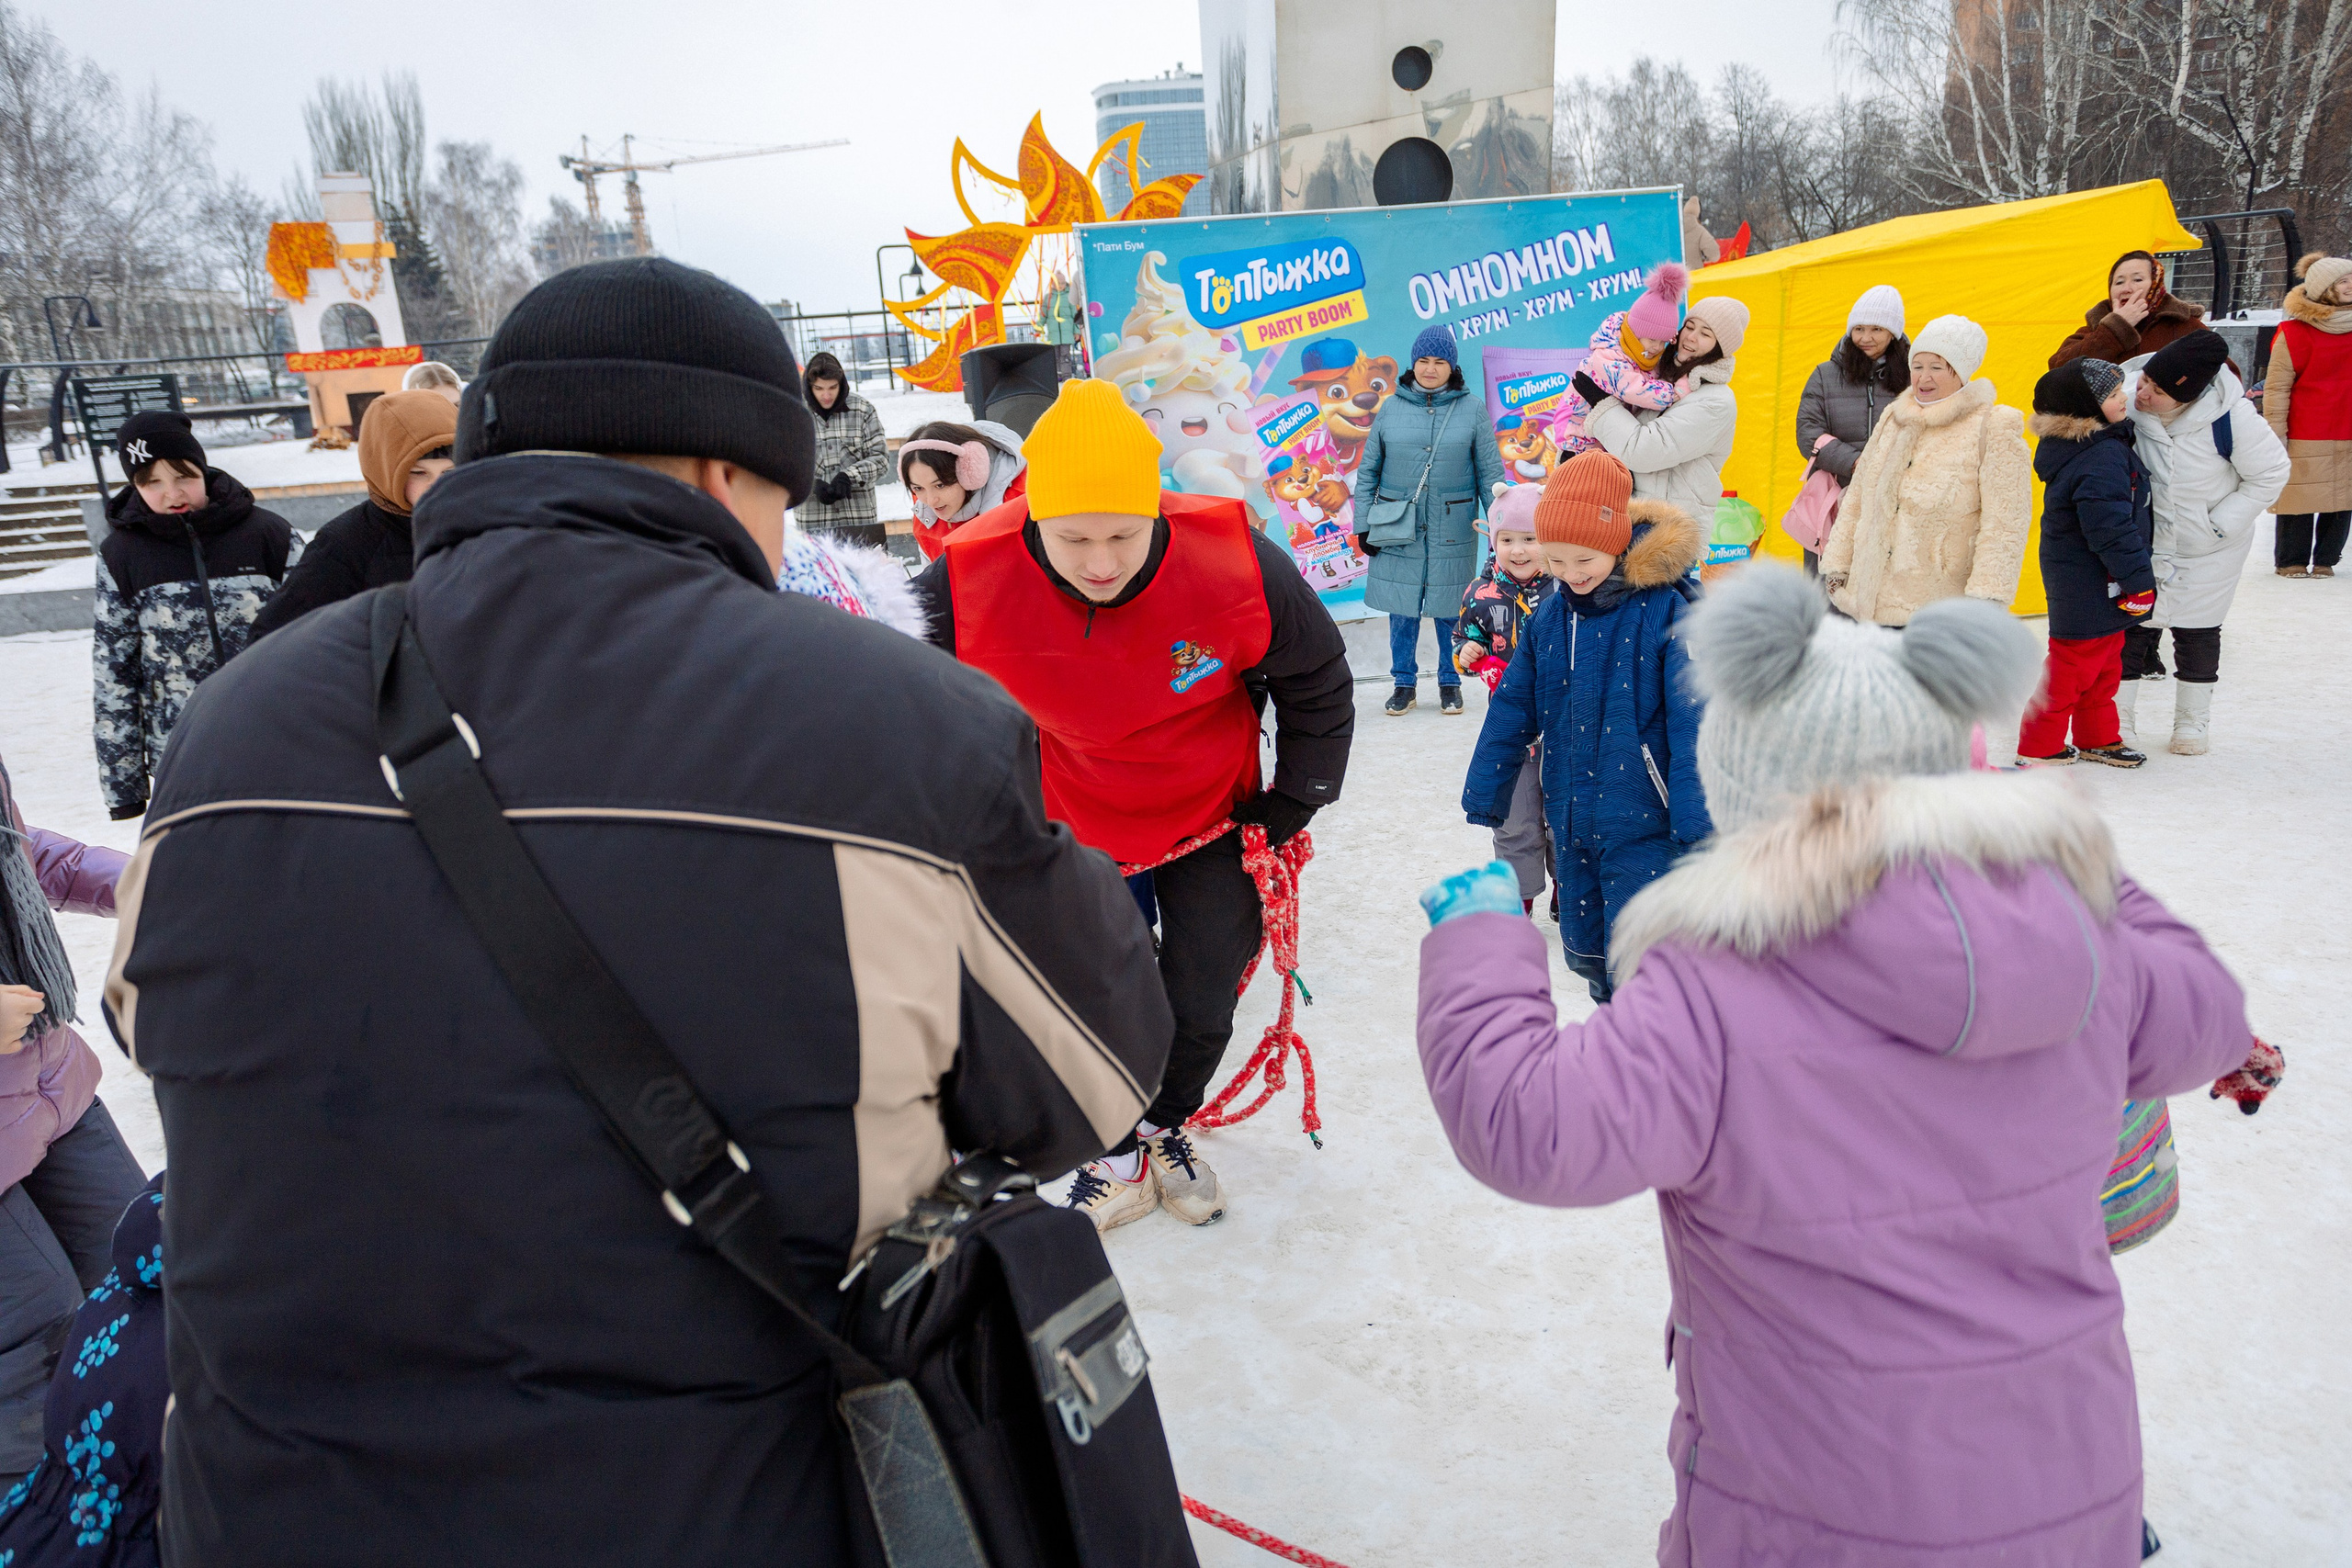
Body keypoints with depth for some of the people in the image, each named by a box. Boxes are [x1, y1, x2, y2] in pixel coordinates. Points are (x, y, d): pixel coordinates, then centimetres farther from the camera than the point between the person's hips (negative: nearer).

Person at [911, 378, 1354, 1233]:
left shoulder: (1239, 566, -30)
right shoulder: (968, 586, -30)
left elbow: (1318, 685, -9)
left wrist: (1291, 809, -3)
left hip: (1213, 822, 0)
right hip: (1073, 832, 0)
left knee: (1202, 1008, 13)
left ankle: (1166, 1125, 44)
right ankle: (1121, 1156, 39)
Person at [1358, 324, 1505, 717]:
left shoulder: (1471, 409, 1)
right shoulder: (1391, 408, 3)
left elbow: (1490, 472, 2)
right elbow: (1368, 471, 7)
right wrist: (1363, 526, 2)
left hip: (1452, 531, -1)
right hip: (1398, 528, 1)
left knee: (1450, 608, 6)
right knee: (1401, 607, 6)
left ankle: (1450, 683, 22)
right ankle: (1404, 684, 20)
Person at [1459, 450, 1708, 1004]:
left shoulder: (1668, 610, -13)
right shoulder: (1550, 616, 4)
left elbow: (1695, 722, -15)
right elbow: (1513, 709, 12)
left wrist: (1697, 820, -19)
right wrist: (1485, 793, 15)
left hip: (1645, 824, -6)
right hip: (1572, 822, 6)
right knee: (1584, 950, 17)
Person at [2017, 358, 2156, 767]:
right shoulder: (2102, 459, -26)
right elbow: (2111, 530, -27)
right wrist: (2140, 581, -20)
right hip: (2089, 585, -10)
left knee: (2103, 665, 20)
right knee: (2075, 663, 0)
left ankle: (2098, 737, 32)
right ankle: (2039, 745, 10)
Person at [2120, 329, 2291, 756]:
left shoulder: (2231, 417, -26)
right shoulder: (2126, 396, -22)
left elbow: (2272, 473, -11)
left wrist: (2220, 524, -14)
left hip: (2208, 552, -1)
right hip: (2143, 543, 1)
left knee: (2197, 631, 13)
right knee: (2131, 626, 5)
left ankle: (2193, 721, 31)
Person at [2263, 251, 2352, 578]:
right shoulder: (2294, 333, -6)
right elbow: (2276, 387, -7)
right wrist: (2275, 437, -10)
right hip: (2306, 438, -5)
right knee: (2300, 499, -1)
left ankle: (2325, 560, 15)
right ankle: (2292, 560, 13)